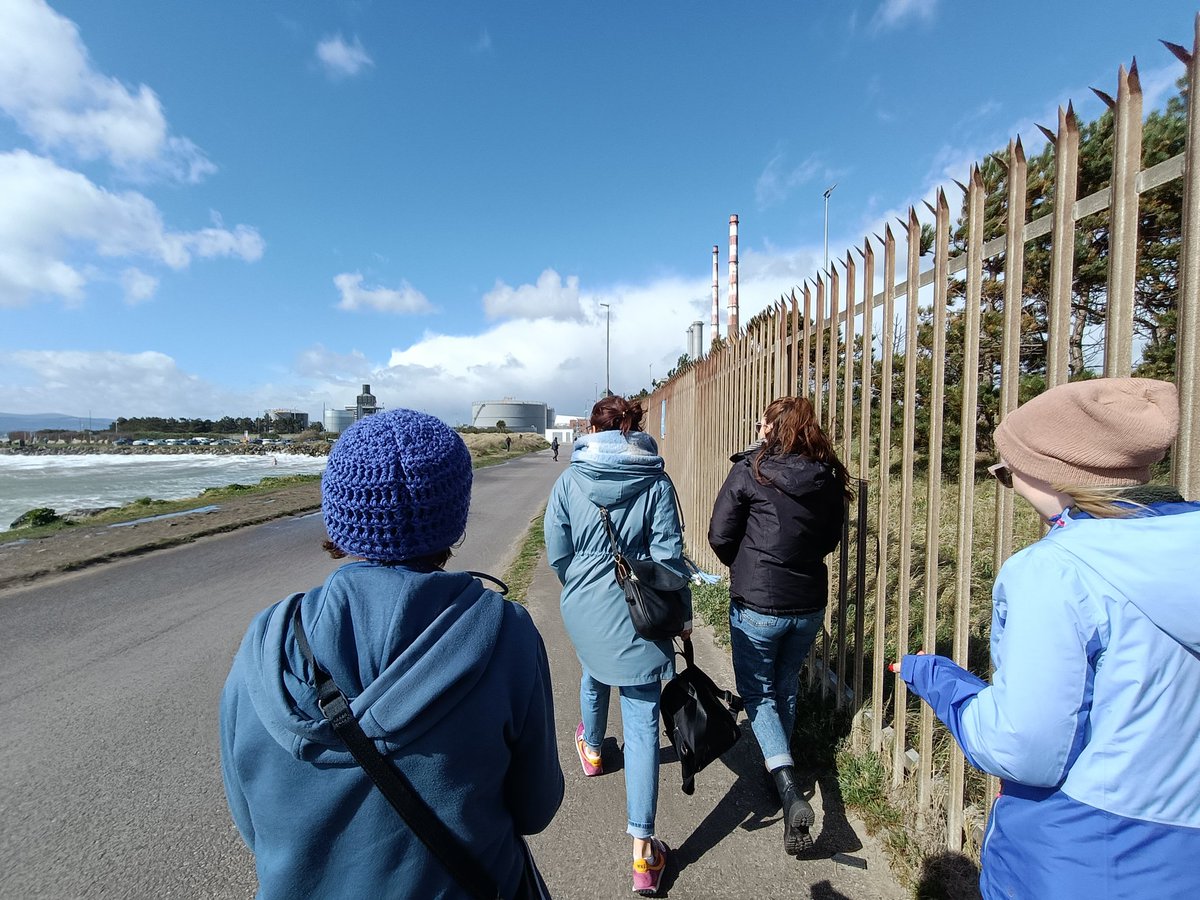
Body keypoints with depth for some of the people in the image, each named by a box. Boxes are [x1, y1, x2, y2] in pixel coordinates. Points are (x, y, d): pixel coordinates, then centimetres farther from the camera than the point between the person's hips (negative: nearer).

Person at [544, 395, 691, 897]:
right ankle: (643, 851, 14)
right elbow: (669, 554, -10)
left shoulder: (570, 480, -8)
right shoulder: (656, 483, -10)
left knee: (594, 672, 33)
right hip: (639, 614, -2)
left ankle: (591, 748, 59)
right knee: (642, 722, 7)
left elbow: (557, 553, -4)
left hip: (584, 609, 3)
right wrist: (682, 614, 1)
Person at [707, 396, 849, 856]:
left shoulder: (751, 469, -14)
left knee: (758, 692, 14)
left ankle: (790, 791, 1)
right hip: (810, 603, 5)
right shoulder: (829, 477, 0)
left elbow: (720, 534, -11)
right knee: (786, 687, 25)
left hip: (756, 603, -5)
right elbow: (830, 539, 10)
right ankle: (780, 771, 43)